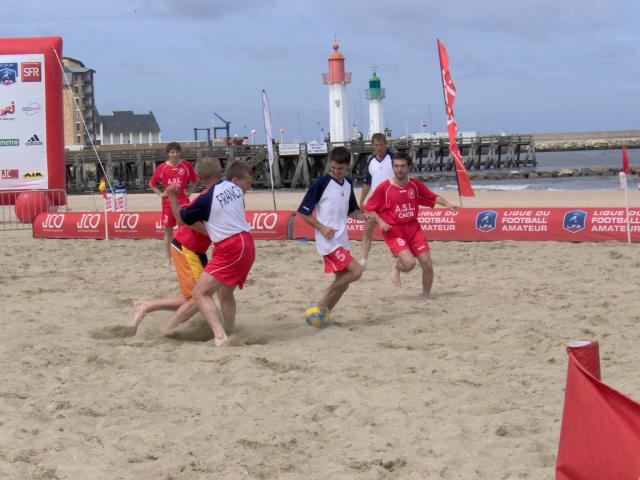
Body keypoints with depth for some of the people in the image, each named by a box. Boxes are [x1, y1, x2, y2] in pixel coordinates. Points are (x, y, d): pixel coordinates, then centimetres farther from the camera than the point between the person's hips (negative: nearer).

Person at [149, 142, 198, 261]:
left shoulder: (186, 165, 0)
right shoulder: (162, 168, 0)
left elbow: (195, 180, 14)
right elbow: (151, 183, 12)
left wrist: (189, 192, 3)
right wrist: (161, 193, 1)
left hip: (183, 201, -1)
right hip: (168, 202, 1)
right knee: (168, 229, 5)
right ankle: (169, 258, 14)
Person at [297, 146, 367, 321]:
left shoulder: (348, 183, 8)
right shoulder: (321, 183, -12)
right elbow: (303, 211, -8)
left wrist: (365, 216, 1)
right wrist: (322, 227, -17)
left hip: (341, 240, 7)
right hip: (328, 241, -7)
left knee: (342, 283, 8)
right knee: (356, 271, -16)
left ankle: (323, 315, 18)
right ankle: (324, 296, -3)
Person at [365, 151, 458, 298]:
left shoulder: (415, 184, 2)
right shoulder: (384, 187, -9)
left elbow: (432, 197, 15)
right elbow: (369, 208, -1)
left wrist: (447, 204, 0)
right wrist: (380, 222, -14)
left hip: (413, 228, 4)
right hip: (394, 231, -4)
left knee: (427, 265, -1)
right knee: (409, 263, -23)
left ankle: (426, 296, 19)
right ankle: (396, 266, 14)